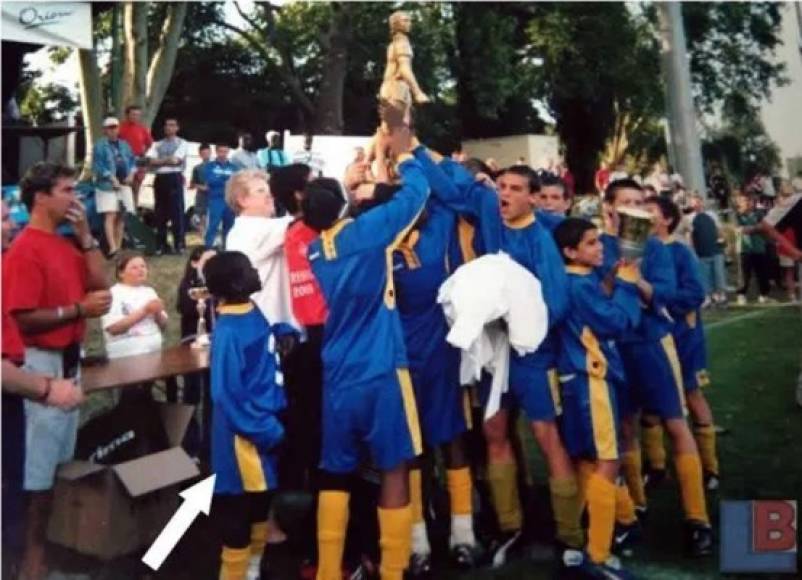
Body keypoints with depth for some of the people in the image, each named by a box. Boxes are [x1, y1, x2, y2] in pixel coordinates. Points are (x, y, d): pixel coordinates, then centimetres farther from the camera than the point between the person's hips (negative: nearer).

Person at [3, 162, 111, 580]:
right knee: (40, 462, -1)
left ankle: (52, 536, 29)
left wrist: (84, 235, 2)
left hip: (70, 358, 9)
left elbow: (99, 283, 8)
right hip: (43, 362, -9)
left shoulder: (66, 245, 11)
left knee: (60, 456, 17)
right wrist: (80, 309, -22)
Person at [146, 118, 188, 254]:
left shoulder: (181, 143, 5)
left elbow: (175, 160, -10)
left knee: (177, 211, -7)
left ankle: (179, 244, -4)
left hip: (174, 178, -4)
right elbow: (151, 161, 1)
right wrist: (168, 159, -7)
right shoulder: (157, 144, 16)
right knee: (160, 212, 5)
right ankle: (162, 245, 12)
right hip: (160, 179, 4)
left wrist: (161, 160, 1)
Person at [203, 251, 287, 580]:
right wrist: (268, 432, -17)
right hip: (245, 436, -9)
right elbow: (228, 396, -23)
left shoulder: (254, 315, 3)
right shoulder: (229, 332, -23)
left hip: (262, 427, 9)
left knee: (260, 505, 21)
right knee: (239, 514, 5)